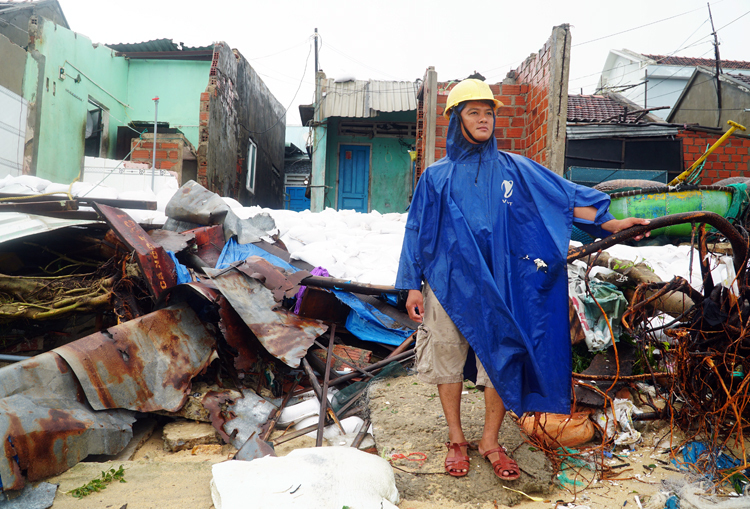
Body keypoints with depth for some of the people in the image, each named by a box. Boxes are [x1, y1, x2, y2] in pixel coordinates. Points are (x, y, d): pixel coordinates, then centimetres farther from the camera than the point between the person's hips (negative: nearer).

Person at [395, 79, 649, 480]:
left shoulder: (514, 169, 7)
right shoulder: (437, 176, 5)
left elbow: (565, 197, 6)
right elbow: (418, 231, 5)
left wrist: (609, 223, -3)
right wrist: (413, 286, 2)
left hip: (497, 285, 1)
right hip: (449, 283, 0)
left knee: (501, 359, 4)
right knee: (448, 358, 6)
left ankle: (491, 442, 23)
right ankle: (456, 439, 25)